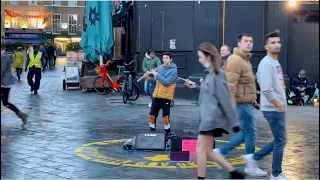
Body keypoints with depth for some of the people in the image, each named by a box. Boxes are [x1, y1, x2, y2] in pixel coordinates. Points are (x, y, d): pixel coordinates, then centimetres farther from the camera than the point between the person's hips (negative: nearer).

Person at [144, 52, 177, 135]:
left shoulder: (173, 70, -8)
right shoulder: (160, 68, 12)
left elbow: (166, 82, -20)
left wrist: (156, 74, -17)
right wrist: (149, 78, 0)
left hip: (166, 97, -6)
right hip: (157, 95, 6)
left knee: (165, 116, -5)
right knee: (152, 115, 7)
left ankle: (168, 132, 11)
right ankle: (152, 131, 21)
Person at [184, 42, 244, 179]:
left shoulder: (217, 74, -16)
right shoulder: (209, 73, 12)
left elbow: (225, 99, -18)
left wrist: (233, 122, -17)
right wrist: (195, 86, 16)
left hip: (211, 117, -10)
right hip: (208, 117, 10)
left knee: (201, 149, -1)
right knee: (207, 150, 12)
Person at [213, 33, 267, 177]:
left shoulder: (245, 60, 17)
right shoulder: (236, 60, -17)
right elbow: (230, 85, -24)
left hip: (246, 103, 10)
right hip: (242, 103, -10)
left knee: (246, 133, 15)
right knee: (250, 133, -2)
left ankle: (221, 151, 21)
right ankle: (251, 167, 10)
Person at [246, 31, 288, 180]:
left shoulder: (276, 63, 15)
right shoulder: (266, 64, -16)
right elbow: (267, 90, -25)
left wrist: (282, 105, 13)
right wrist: (279, 106, -19)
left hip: (278, 109, 10)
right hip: (273, 109, -10)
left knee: (279, 140, 15)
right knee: (280, 141, -1)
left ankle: (254, 158, 23)